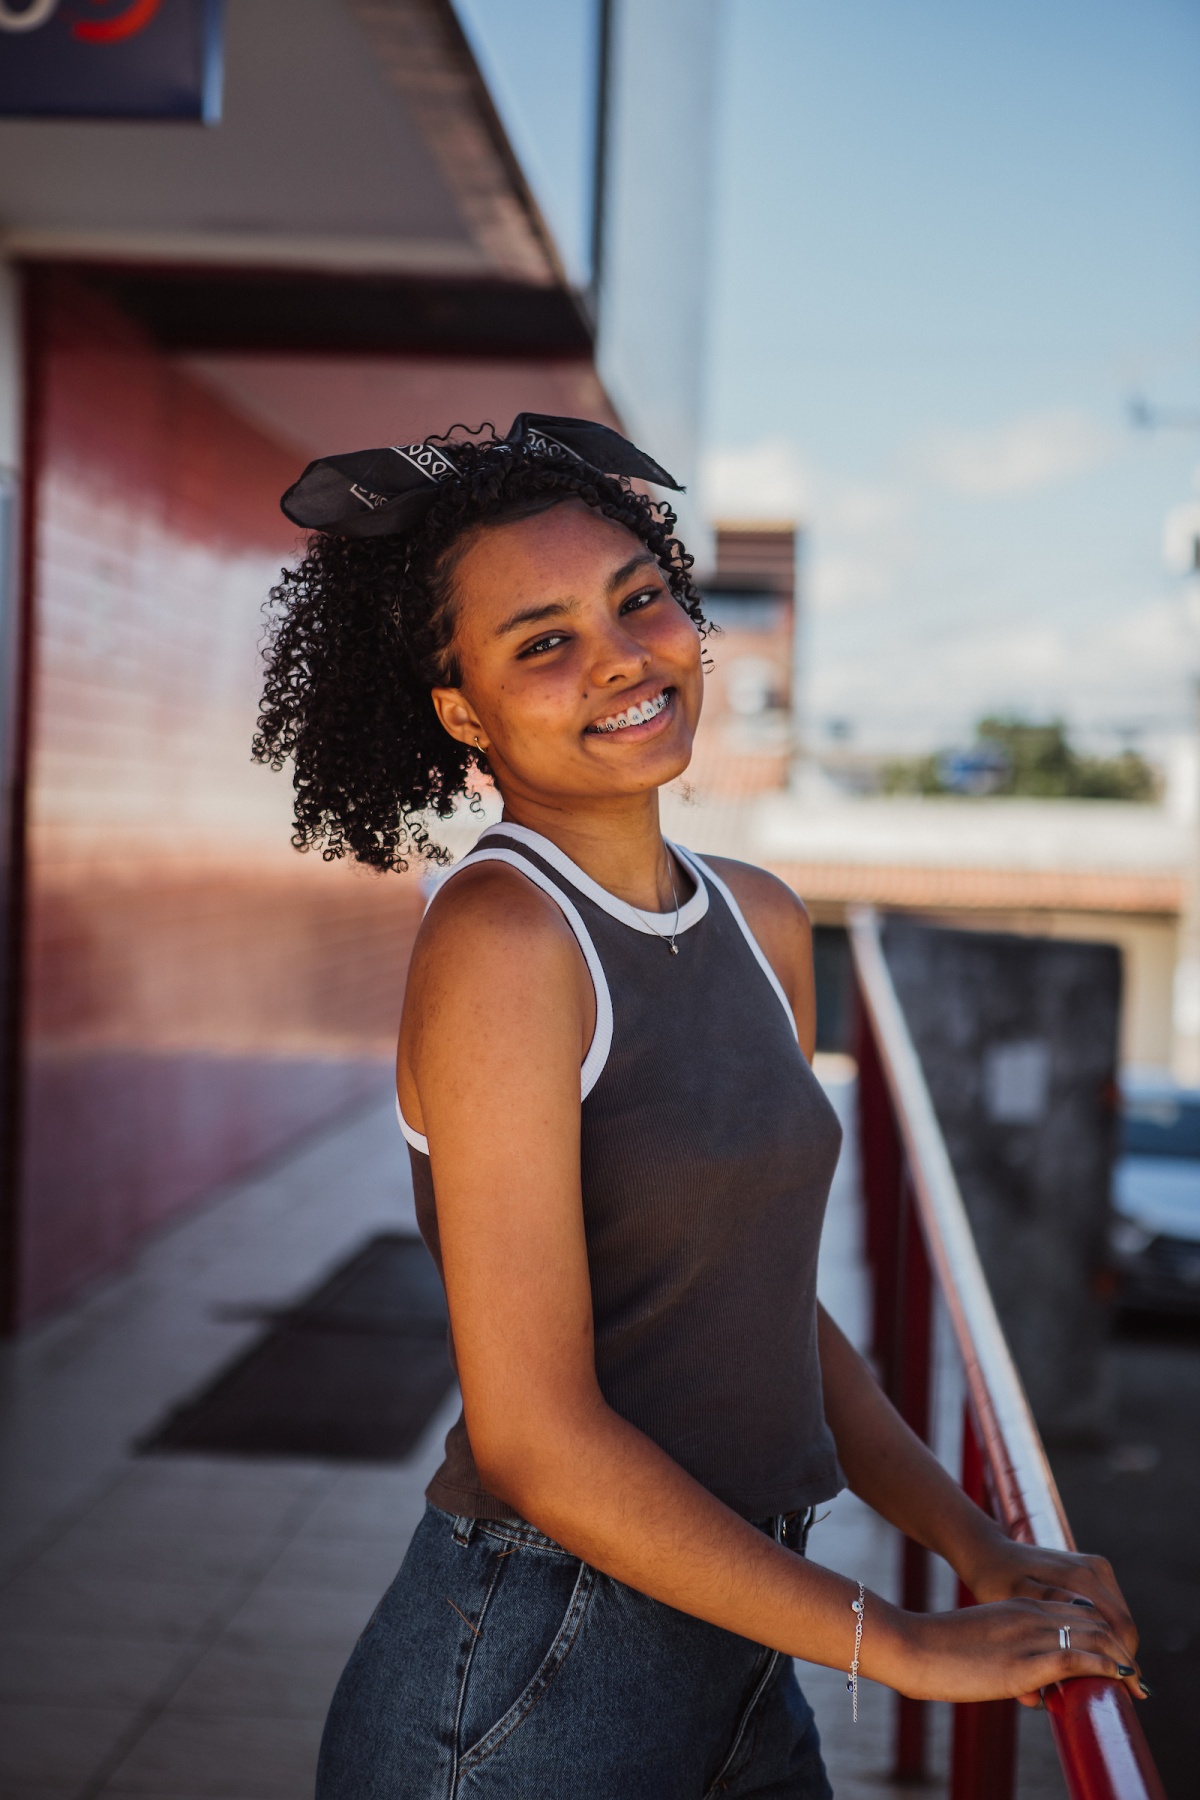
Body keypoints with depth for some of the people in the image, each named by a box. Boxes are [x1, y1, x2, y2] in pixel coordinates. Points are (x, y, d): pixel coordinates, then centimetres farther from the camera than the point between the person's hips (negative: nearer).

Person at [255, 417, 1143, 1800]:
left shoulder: (761, 925, 5)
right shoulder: (499, 936, -19)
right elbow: (537, 1440, -21)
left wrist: (977, 1546, 3)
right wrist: (904, 1644, -15)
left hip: (734, 1657, 7)